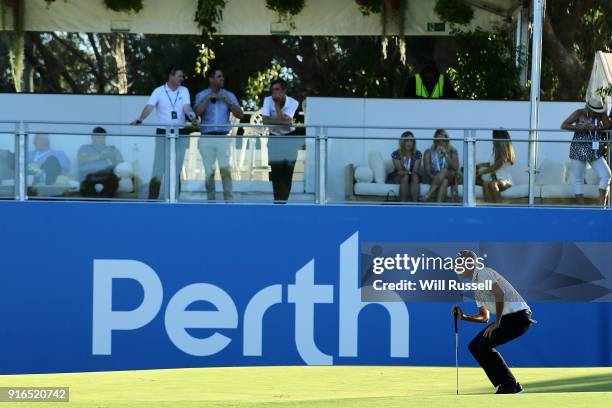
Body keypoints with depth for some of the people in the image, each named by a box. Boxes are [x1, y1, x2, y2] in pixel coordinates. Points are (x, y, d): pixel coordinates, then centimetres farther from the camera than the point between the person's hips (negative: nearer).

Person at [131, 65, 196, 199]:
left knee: (176, 171, 6)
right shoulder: (159, 91, -1)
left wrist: (192, 116, -30)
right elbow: (149, 107, -12)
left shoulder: (184, 91, 7)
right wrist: (140, 119, -31)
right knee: (158, 170, -7)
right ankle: (152, 200, -4)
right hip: (163, 133, -3)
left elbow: (187, 106, -7)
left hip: (180, 134, 3)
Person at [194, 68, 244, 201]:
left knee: (225, 169, -14)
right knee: (209, 171, 3)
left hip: (223, 137, 0)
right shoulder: (201, 95, 10)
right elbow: (198, 112, -7)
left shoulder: (229, 95, 11)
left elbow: (240, 115, 4)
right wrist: (208, 98, -10)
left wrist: (228, 102, -6)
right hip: (206, 138, 1)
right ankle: (211, 200, 10)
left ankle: (229, 199, -11)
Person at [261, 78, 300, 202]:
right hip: (274, 137, 1)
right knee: (276, 170, -6)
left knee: (287, 171, -6)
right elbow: (265, 120, -25)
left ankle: (283, 199, 1)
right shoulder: (268, 100, -13)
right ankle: (277, 199, 1)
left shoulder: (293, 103, -16)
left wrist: (277, 104, -25)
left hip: (289, 137, -1)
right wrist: (286, 122, -29)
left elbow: (283, 119, -29)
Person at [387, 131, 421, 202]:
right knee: (405, 177, -35)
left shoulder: (417, 154, -1)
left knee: (415, 177, -32)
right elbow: (400, 170, -14)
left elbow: (415, 171, -10)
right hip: (397, 177, -2)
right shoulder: (396, 154, -7)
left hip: (412, 177, 2)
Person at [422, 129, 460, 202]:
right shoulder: (429, 152, 4)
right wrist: (433, 177, -25)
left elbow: (455, 168, -9)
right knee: (444, 181, -37)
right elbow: (427, 170, -5)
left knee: (444, 171, -35)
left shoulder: (452, 151, 5)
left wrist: (445, 154, -16)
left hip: (450, 178, 0)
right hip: (434, 179, 0)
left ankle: (429, 194, -49)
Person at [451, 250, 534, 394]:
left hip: (518, 315, -10)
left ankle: (510, 385, -8)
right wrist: (463, 317, 9)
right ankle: (504, 384, 8)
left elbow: (500, 293, -23)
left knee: (485, 345, -17)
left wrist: (497, 323, -18)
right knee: (474, 346, 6)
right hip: (507, 318, 10)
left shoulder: (483, 273, -8)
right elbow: (484, 317, 25)